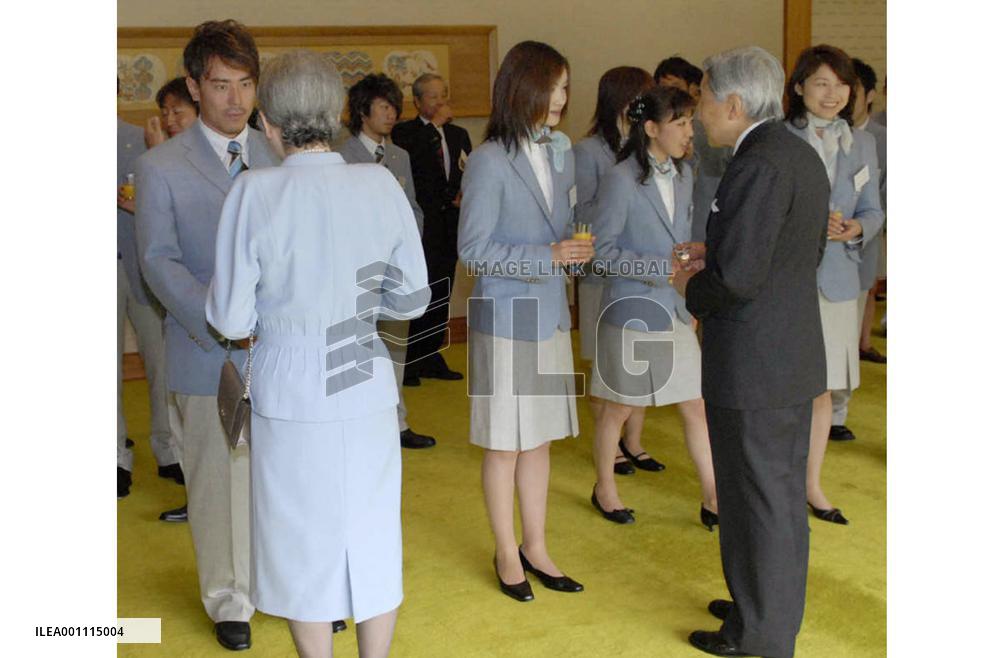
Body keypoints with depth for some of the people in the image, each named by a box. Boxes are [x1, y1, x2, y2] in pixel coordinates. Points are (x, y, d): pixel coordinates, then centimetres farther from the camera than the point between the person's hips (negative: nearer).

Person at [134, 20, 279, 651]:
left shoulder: (280, 155, 8)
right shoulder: (161, 167, -2)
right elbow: (160, 261, -7)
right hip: (210, 354, -2)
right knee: (221, 481, 8)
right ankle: (230, 600, 27)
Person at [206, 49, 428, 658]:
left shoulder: (256, 192, -14)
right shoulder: (381, 185, -6)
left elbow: (232, 320, -11)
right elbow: (413, 299, 2)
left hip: (291, 394, -2)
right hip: (369, 391, 3)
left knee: (305, 544, 15)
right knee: (373, 541, 18)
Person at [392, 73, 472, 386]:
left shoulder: (458, 134, 16)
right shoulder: (404, 133, -2)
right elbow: (413, 160, -23)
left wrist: (463, 195, 3)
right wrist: (434, 125, -17)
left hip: (450, 223, 6)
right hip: (421, 224, -6)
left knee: (442, 297, 9)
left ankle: (432, 359, 18)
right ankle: (409, 364, 2)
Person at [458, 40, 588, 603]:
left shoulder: (560, 152, 6)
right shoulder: (491, 161, -14)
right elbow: (473, 249, -14)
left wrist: (575, 248, -4)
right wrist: (547, 256, -20)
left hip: (551, 315, 6)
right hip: (507, 318, -6)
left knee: (539, 438, 14)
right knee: (505, 444, 7)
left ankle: (535, 547, 28)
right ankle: (508, 554, 22)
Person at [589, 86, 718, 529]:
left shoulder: (683, 174, 6)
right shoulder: (621, 179, -15)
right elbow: (604, 251, -15)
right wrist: (663, 268, -21)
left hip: (675, 311, 6)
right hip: (632, 308, -6)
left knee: (697, 408, 7)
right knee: (619, 409, 10)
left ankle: (712, 499, 18)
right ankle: (604, 489, 30)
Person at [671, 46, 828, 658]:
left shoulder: (758, 166, -22)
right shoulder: (802, 155, 9)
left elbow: (737, 279, -26)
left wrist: (692, 290, -6)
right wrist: (716, 253, 9)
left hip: (753, 363, -10)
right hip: (796, 354, 10)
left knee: (759, 498, 4)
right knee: (784, 491, 20)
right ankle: (775, 607, 37)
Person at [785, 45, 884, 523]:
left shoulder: (862, 144, 10)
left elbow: (873, 211, 12)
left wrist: (856, 228, -10)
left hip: (836, 279, 5)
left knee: (822, 389, 12)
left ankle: (812, 486, 27)